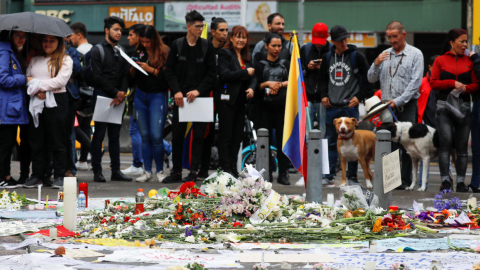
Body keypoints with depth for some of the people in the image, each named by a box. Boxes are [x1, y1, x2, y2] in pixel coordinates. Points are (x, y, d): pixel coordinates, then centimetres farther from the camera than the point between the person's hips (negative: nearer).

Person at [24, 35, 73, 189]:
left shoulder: (65, 60, 4)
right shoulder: (35, 60, 18)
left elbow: (61, 80, -8)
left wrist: (39, 84, -9)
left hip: (56, 102, -4)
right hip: (36, 101, 4)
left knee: (57, 140, -2)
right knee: (36, 141, 3)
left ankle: (59, 176, 2)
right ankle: (37, 175, 8)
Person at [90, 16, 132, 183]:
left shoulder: (120, 51, 17)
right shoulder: (97, 50, 0)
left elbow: (125, 75, 13)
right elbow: (98, 77, -9)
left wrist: (122, 92, -6)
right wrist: (115, 93, -12)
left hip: (118, 99, 5)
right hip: (102, 96, -5)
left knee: (115, 135, 7)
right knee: (99, 134, -4)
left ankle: (116, 171, 9)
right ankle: (97, 171, -2)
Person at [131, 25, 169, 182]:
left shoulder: (164, 52, -5)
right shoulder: (139, 53, 11)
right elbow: (132, 77, 13)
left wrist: (151, 69, -17)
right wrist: (133, 68, -6)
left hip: (157, 96, -5)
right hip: (140, 96, 5)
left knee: (156, 136, -10)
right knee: (145, 136, 5)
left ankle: (160, 171, 4)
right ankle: (147, 172, 10)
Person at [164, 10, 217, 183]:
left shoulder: (207, 46, 2)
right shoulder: (177, 45, 3)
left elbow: (212, 73, 0)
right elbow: (169, 71, 4)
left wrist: (198, 91, -10)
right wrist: (176, 91, -8)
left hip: (200, 96, -1)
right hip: (181, 96, 1)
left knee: (198, 135, -1)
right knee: (177, 135, 4)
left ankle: (193, 172, 4)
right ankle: (176, 172, 12)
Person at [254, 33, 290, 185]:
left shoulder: (285, 64, 14)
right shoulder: (260, 65, 10)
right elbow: (257, 85, 3)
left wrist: (279, 85, -9)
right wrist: (267, 84, -13)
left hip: (282, 105, 1)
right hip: (266, 106, -1)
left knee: (282, 139, -2)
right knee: (266, 139, -1)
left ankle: (282, 174, 0)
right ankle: (267, 173, 5)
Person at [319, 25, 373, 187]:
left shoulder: (357, 56, -1)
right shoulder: (327, 58, 11)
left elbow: (367, 78, 1)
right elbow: (323, 78, 22)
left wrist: (359, 96, -7)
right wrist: (324, 95, 8)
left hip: (350, 106, -4)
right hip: (332, 106, 4)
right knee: (332, 142, 6)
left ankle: (352, 177, 4)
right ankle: (329, 176, 9)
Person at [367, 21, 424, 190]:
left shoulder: (415, 54, 1)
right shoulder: (385, 54, 15)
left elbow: (415, 82, -8)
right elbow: (371, 79, 14)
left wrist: (398, 101, -15)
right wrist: (376, 64, -7)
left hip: (407, 106, -4)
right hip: (386, 105, 4)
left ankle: (405, 181, -2)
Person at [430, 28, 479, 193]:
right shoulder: (440, 61, 6)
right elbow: (433, 83, 0)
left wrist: (465, 88, -13)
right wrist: (453, 83, -10)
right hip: (444, 107, -2)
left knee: (462, 146, 1)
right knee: (446, 143, -9)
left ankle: (461, 182, 4)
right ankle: (445, 181, -8)